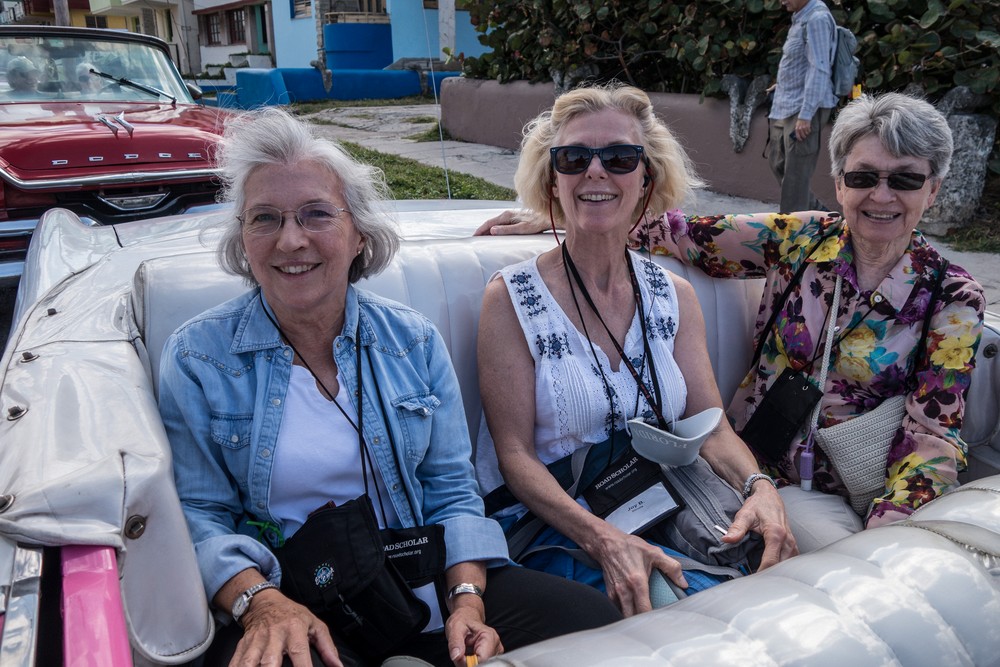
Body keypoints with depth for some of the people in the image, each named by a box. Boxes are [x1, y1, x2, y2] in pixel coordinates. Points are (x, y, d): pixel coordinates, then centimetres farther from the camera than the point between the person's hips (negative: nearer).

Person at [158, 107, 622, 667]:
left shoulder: (415, 342, 4)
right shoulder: (197, 358, -2)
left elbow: (451, 490, 4)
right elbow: (200, 514, -4)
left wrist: (468, 598, -12)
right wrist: (260, 600, -22)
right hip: (286, 599, -3)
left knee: (594, 620, -14)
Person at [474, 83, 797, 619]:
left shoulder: (674, 297, 10)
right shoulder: (512, 298, -4)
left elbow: (712, 428, 6)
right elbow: (514, 455, -10)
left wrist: (759, 487, -17)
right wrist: (604, 539, -25)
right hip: (549, 527, -5)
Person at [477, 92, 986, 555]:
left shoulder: (952, 299, -2)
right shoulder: (797, 238, -1)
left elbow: (932, 434, -8)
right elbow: (681, 235, -1)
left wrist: (886, 527, -25)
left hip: (849, 495, 1)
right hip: (754, 470, 0)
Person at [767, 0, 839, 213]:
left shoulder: (817, 19, -14)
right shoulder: (800, 18, 15)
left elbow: (818, 70, -21)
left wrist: (805, 115, -25)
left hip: (804, 110, -10)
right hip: (785, 108, 10)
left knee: (795, 174, -6)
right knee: (778, 163, 17)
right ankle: (814, 210, 30)